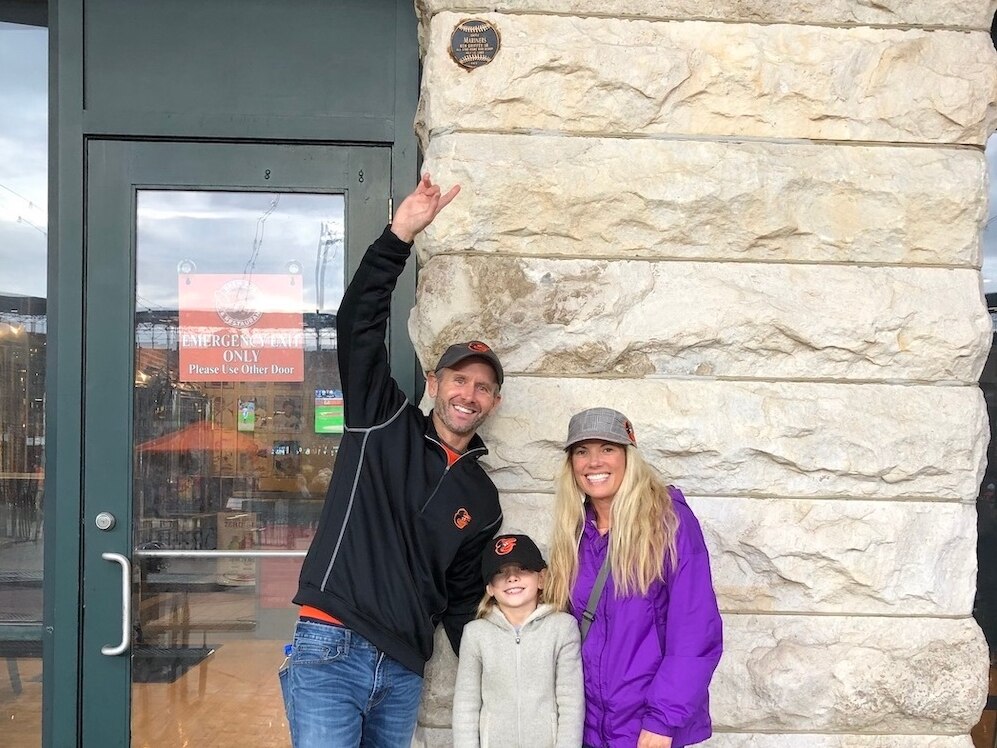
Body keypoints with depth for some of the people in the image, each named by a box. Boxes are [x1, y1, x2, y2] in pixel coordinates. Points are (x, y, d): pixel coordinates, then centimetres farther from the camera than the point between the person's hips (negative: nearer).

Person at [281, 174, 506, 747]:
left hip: (404, 672, 5)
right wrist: (400, 236, -19)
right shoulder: (384, 425, 3)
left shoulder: (483, 500, 14)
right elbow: (359, 325, -9)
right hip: (331, 653, -5)